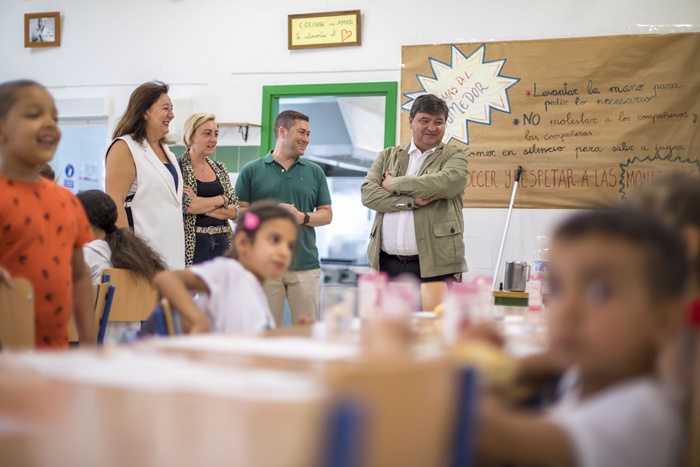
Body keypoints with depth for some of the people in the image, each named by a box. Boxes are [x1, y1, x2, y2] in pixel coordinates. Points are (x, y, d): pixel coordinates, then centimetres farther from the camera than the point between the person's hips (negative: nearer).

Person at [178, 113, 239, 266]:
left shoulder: (220, 169, 13)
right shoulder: (178, 167, -4)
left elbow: (234, 210, 5)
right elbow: (186, 205, -17)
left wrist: (201, 206, -9)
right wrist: (220, 200, -4)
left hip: (221, 243, 5)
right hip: (192, 245, -5)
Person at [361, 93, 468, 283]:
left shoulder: (454, 156, 6)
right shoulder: (388, 156, 16)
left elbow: (446, 183, -16)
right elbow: (368, 192, 1)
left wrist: (394, 185, -6)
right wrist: (411, 201, -13)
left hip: (434, 265, -3)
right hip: (387, 264, 4)